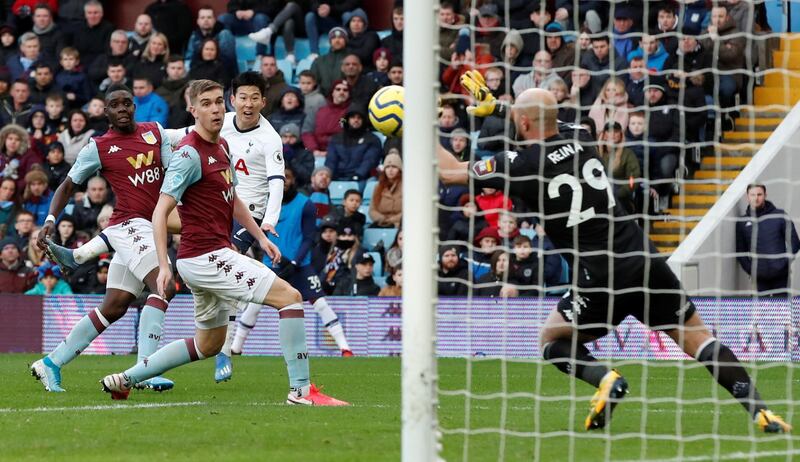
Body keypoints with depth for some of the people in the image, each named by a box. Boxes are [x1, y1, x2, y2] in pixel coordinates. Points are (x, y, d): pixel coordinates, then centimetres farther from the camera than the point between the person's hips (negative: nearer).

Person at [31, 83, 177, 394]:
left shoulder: (154, 132, 12)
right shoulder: (98, 148, 1)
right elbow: (68, 186, 9)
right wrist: (50, 220, -4)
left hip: (151, 228, 6)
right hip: (129, 225, -6)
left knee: (113, 308, 7)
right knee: (164, 286, -26)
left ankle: (51, 364, 16)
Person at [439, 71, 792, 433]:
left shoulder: (521, 164, -5)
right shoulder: (577, 139, 8)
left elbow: (451, 172, 9)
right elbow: (545, 125, 36)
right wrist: (495, 106, 37)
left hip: (602, 279, -4)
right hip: (646, 262, 4)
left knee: (552, 341, 19)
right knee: (697, 339, 12)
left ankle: (606, 379, -9)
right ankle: (758, 409, -4)